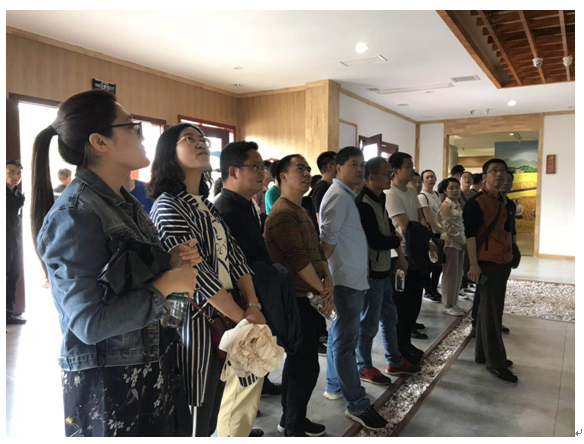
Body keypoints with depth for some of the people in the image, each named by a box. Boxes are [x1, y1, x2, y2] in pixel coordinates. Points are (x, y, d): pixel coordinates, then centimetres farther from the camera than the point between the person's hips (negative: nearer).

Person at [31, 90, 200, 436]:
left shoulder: (124, 202, 7)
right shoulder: (75, 214, -21)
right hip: (108, 381, -8)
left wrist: (170, 261, -4)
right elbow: (89, 323, -25)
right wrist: (166, 285, -19)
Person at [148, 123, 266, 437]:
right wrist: (244, 318, -15)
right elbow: (198, 272, -18)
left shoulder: (208, 205, 14)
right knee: (195, 423, 6)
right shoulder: (168, 206, -12)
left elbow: (234, 255, 9)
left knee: (212, 418, 18)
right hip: (197, 324, -8)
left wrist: (253, 306, -4)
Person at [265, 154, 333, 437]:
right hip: (295, 299, -10)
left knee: (296, 360, 18)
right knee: (307, 365, -1)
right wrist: (323, 290, -9)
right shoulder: (282, 213, -16)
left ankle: (290, 418, 33)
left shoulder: (302, 212, 16)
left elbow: (317, 251, 12)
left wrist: (328, 280, -3)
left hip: (306, 297, 10)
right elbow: (298, 259, -20)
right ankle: (294, 429, 17)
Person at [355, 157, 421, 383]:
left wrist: (400, 257, 4)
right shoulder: (363, 204, -20)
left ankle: (395, 361, 35)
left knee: (389, 317, 20)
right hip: (370, 272, -9)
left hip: (383, 270, 10)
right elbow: (376, 241, -22)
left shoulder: (380, 200, 10)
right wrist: (398, 241, -3)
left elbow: (391, 230, 14)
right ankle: (364, 368, 21)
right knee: (369, 322, 4)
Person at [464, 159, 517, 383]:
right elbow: (470, 234, -17)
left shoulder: (502, 202, 15)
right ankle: (495, 362, 7)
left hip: (503, 263, 9)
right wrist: (473, 264, -22)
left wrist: (510, 256, 20)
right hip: (487, 263, -9)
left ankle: (483, 353, 26)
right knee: (492, 311, -3)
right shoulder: (476, 202, -12)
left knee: (489, 309, 15)